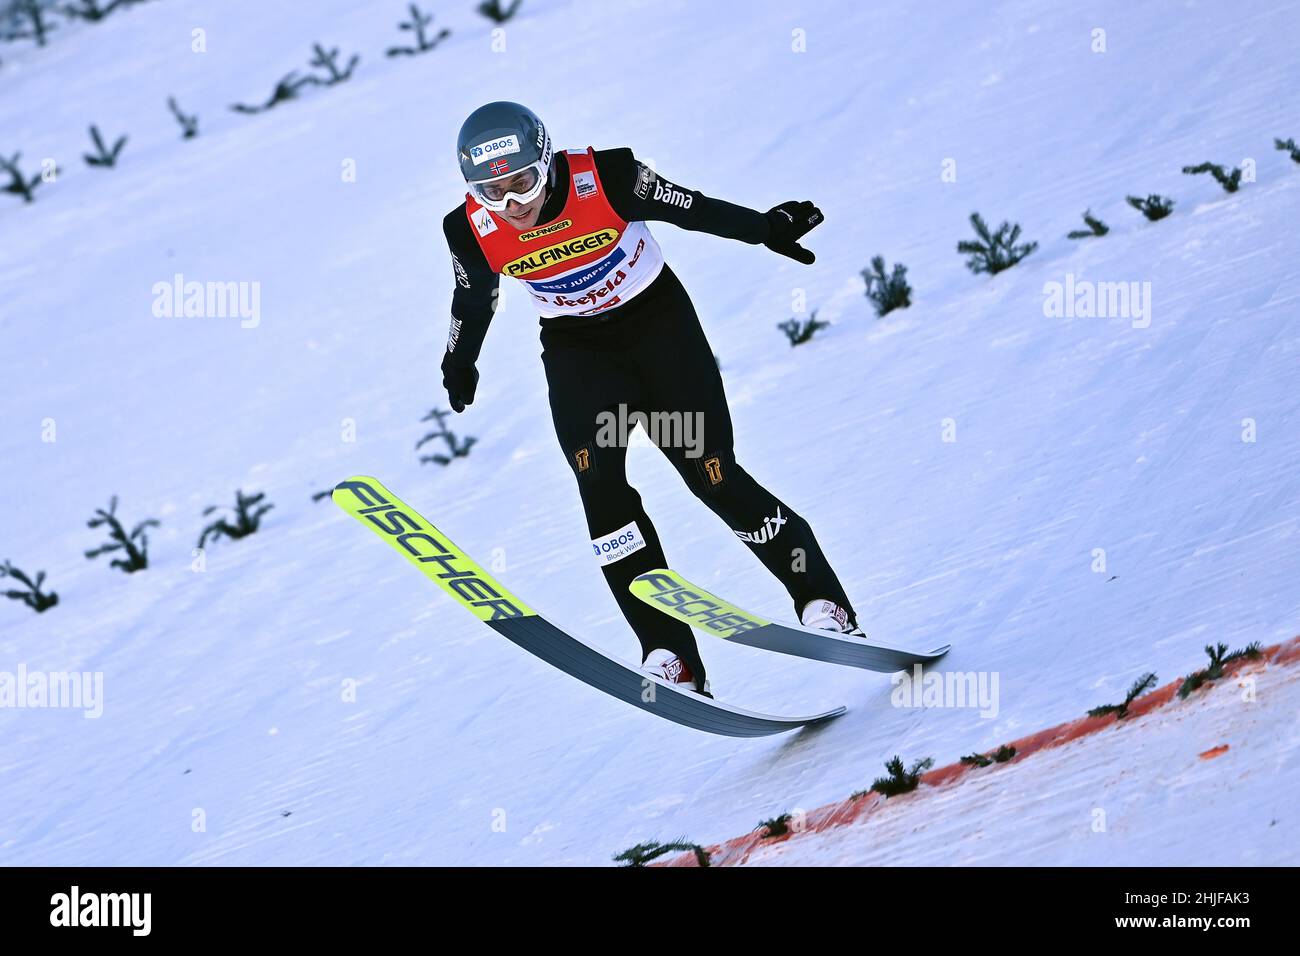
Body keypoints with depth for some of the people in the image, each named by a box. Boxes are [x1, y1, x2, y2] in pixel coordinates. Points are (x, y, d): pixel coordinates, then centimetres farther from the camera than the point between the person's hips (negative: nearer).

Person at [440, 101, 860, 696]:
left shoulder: (604, 178, -26)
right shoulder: (473, 231, -17)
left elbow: (691, 209, -9)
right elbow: (473, 299, 5)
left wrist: (767, 229, -7)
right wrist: (459, 365, 19)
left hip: (658, 323, -2)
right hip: (576, 349, 2)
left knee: (712, 476, -10)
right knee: (597, 479, -21)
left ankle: (824, 606, 6)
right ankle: (669, 655, -22)